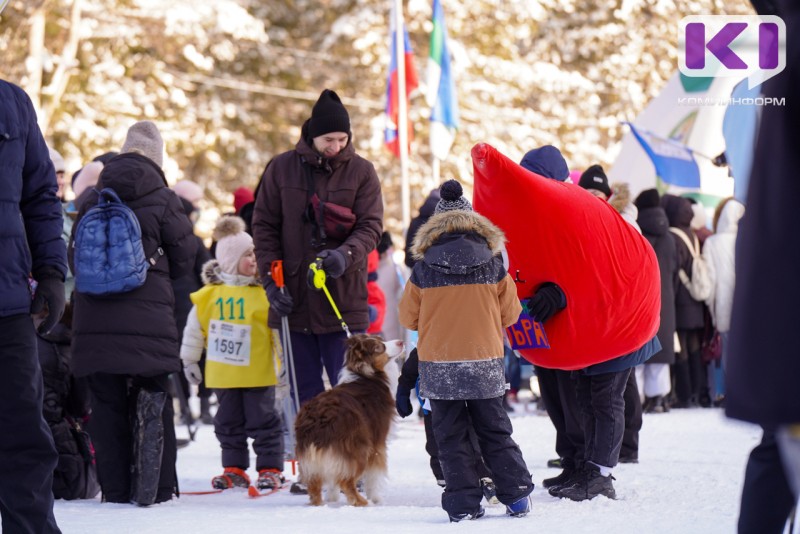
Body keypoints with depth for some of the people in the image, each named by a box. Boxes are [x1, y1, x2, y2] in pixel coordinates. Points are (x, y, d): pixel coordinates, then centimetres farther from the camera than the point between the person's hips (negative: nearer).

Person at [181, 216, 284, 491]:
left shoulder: (263, 291, -5)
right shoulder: (210, 293, -1)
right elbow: (194, 327, 8)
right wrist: (189, 360, 10)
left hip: (258, 372, -2)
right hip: (223, 374, 3)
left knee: (262, 421, 1)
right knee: (228, 423, 11)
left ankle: (270, 469, 9)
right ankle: (234, 469, 21)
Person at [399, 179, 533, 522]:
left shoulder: (423, 270, -6)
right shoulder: (493, 266, -4)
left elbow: (408, 318, 3)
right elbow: (509, 314, 3)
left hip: (438, 367, -1)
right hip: (485, 364, 1)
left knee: (451, 437, 7)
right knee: (495, 432, 14)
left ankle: (464, 504, 2)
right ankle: (517, 495, 13)